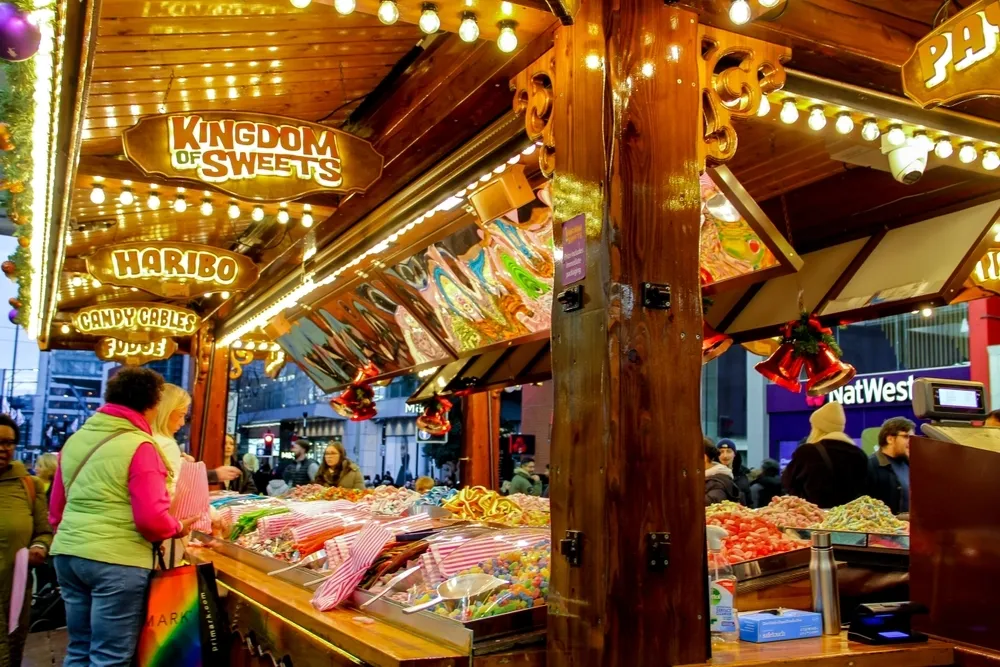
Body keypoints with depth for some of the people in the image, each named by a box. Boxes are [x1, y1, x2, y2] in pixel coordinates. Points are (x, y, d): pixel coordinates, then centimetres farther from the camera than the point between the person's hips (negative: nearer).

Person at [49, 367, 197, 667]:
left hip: (67, 554, 8)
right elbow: (151, 518, -17)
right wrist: (178, 528, 2)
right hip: (117, 560, -8)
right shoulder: (140, 446, -13)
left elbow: (56, 507, 18)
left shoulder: (75, 438, 10)